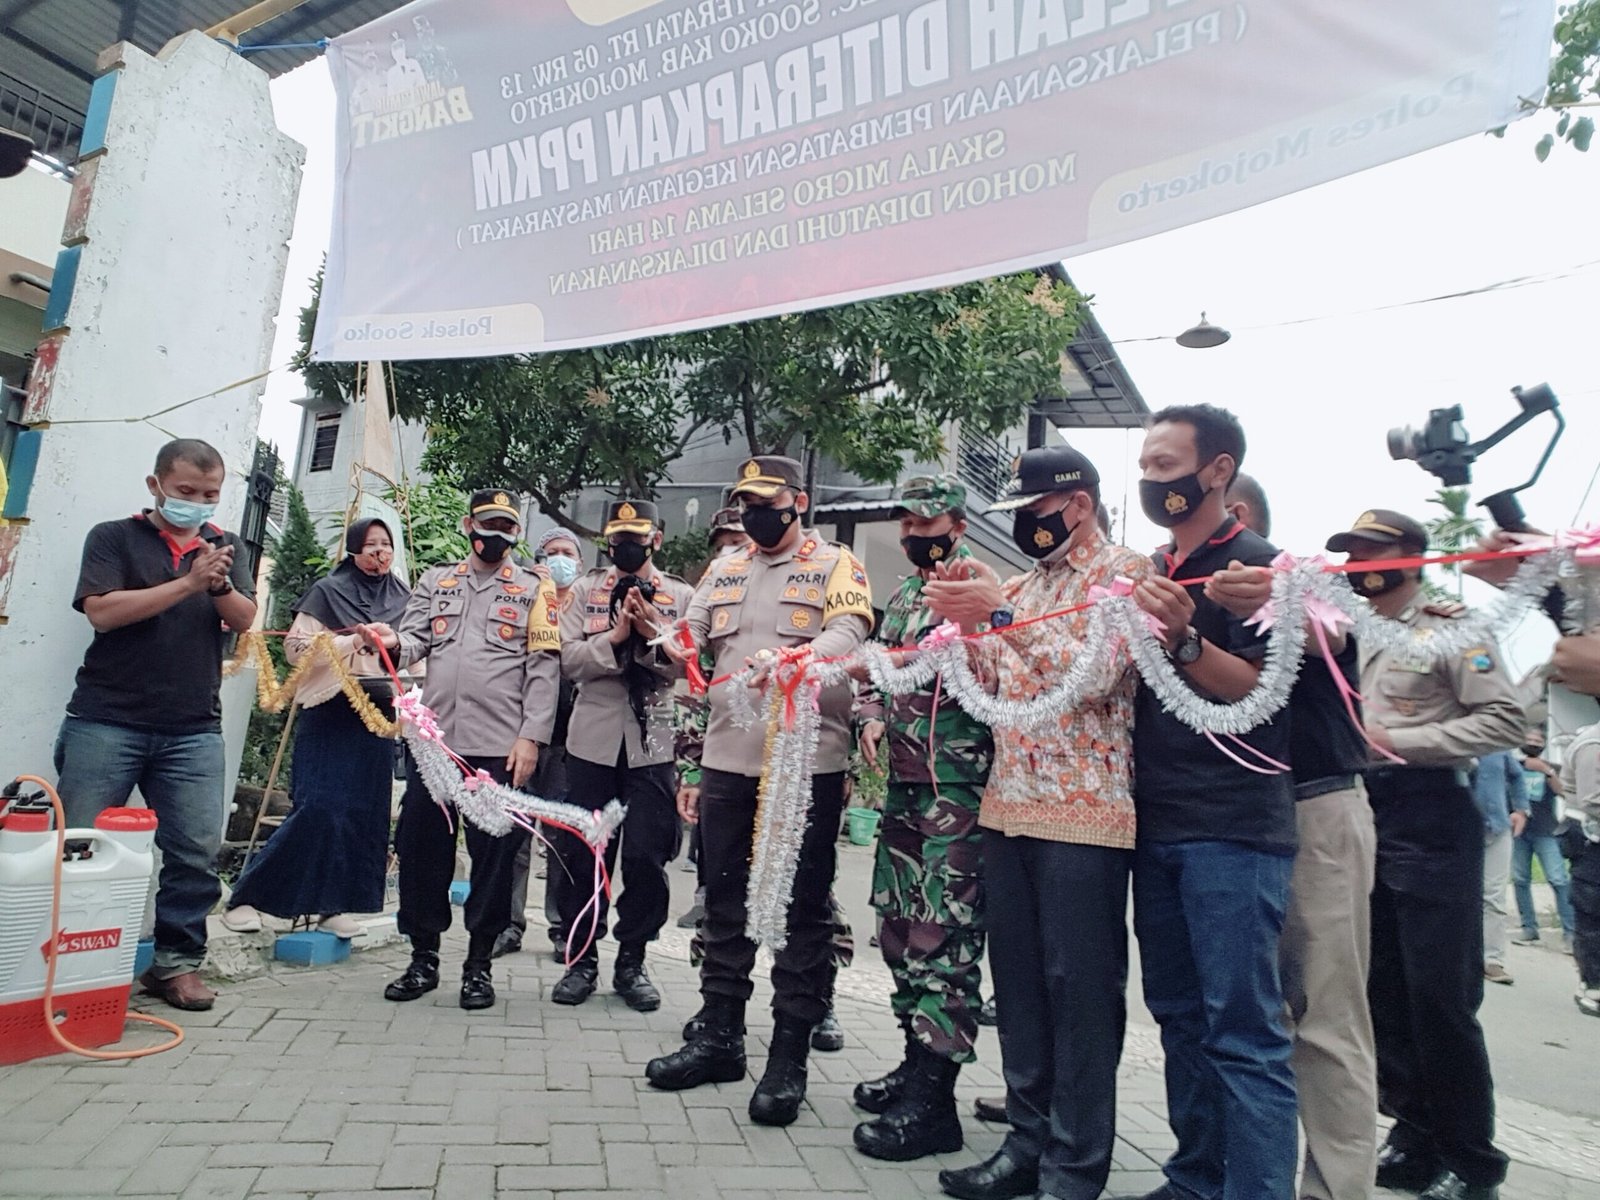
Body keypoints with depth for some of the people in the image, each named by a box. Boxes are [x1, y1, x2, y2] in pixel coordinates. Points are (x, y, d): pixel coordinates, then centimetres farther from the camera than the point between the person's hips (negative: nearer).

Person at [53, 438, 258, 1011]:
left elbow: (244, 619, 4)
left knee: (197, 852, 0)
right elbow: (102, 611, -10)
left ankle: (176, 962, 13)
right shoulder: (114, 537, 5)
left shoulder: (227, 547, 14)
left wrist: (219, 584, -16)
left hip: (193, 731, 2)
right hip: (106, 721, -2)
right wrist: (187, 583, -17)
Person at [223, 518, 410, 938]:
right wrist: (355, 640, -14)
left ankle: (332, 904, 14)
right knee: (318, 807, -11)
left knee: (365, 811, 3)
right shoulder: (328, 591, 0)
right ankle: (246, 896, 3)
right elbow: (295, 646, -6)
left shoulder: (402, 598, 11)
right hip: (330, 714, -4)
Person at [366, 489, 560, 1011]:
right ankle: (423, 958, 24)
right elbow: (416, 642, 4)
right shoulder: (435, 581, 16)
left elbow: (544, 669, -1)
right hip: (433, 740, 3)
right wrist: (394, 641, -20)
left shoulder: (535, 589, 6)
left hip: (499, 747, -3)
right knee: (420, 848, 7)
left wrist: (530, 737, -10)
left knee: (493, 856, 3)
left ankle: (479, 964, 18)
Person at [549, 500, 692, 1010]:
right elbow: (569, 660, -4)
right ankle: (581, 958, 23)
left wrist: (654, 632, -19)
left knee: (647, 857, 2)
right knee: (582, 853, 8)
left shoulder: (680, 596, 5)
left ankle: (631, 962, 19)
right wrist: (615, 636, -18)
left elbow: (687, 666, -4)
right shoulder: (584, 590, 7)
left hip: (652, 743, -1)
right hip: (592, 739, 1)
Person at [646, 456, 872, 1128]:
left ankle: (789, 1057, 17)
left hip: (807, 763, -5)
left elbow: (849, 633, -17)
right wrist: (668, 642, -14)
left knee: (803, 909, 4)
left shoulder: (836, 565, 0)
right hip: (728, 761, 6)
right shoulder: (725, 572, 17)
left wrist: (790, 659, -36)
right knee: (724, 901, 14)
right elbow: (688, 639, 10)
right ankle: (719, 1038, 30)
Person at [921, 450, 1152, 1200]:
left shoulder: (1124, 574, -5)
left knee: (1080, 988, 3)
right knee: (1017, 982, 13)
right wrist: (964, 623, -1)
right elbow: (991, 684, 14)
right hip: (1008, 806, 7)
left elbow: (1094, 674, -18)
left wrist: (1001, 616, -22)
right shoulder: (1024, 584, 17)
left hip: (1084, 814, -7)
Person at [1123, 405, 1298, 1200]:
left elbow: (1262, 691, -14)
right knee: (1180, 1016, 15)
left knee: (1243, 1029, -3)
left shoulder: (1256, 565, -6)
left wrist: (1184, 640, -27)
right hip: (1156, 825, 7)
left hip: (1234, 828, -7)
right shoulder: (1151, 572, 15)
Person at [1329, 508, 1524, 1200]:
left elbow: (1505, 720, -11)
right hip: (1363, 816, 7)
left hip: (1430, 819, -6)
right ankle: (1416, 1136, 25)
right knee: (1384, 994, 11)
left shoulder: (1448, 629, -3)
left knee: (1441, 999, -1)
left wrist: (1398, 742, -16)